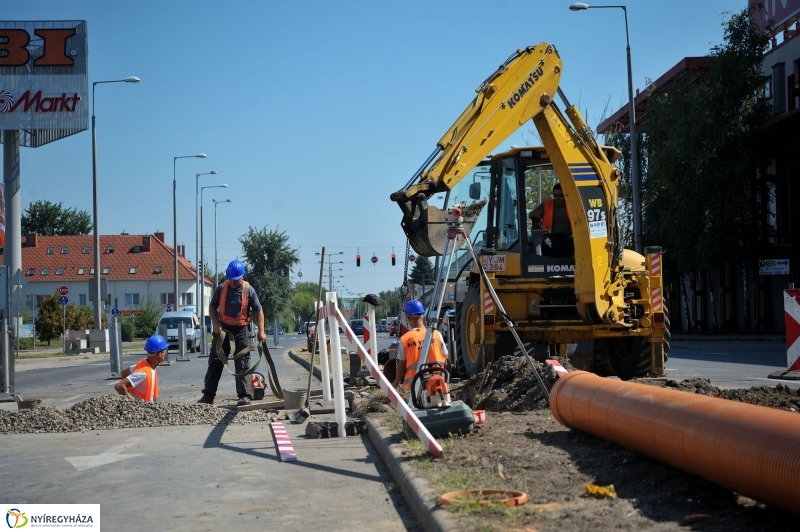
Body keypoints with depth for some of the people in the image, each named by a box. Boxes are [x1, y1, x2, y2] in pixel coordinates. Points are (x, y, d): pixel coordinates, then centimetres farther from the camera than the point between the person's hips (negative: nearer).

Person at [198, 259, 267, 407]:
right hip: (223, 328, 2)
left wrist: (261, 331, -9)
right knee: (215, 362, 4)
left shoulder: (249, 290, -6)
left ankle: (245, 395, 2)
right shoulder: (221, 289, -2)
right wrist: (216, 324, -8)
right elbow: (212, 307, 8)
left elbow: (258, 310, -1)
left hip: (241, 329, -2)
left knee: (242, 363, -2)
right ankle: (208, 395, 9)